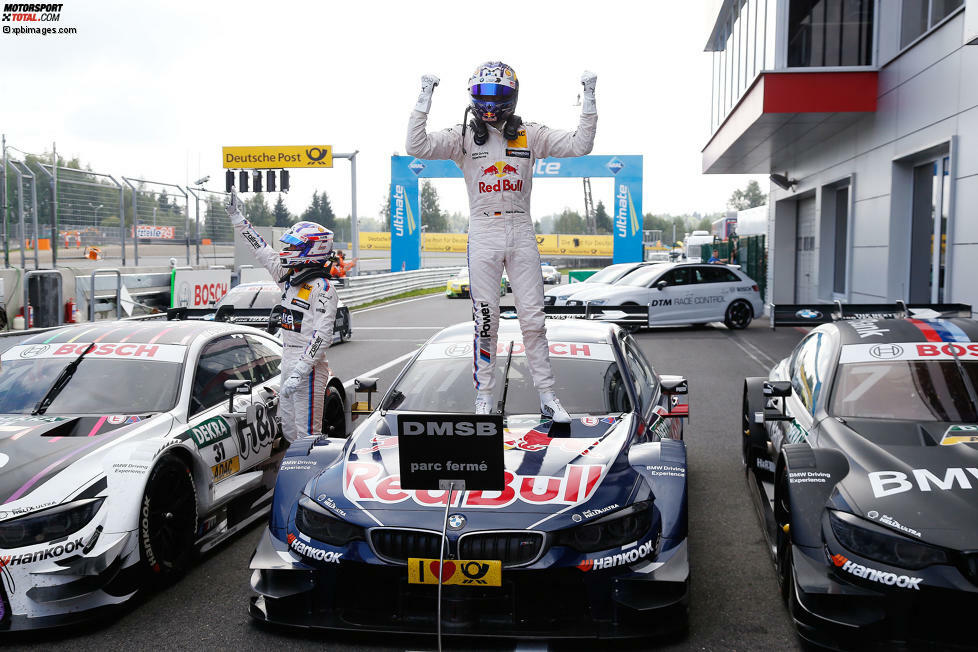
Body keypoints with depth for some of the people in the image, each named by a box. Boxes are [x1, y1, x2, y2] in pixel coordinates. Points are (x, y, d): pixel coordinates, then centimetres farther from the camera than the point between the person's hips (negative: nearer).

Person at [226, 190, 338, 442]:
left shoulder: (322, 288, -14)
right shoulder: (289, 277, 11)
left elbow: (322, 335, -21)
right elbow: (263, 251, 22)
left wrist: (299, 372, -26)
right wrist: (237, 217, 24)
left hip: (309, 364, -9)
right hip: (288, 359, 9)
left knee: (307, 432, -7)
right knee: (288, 429, 13)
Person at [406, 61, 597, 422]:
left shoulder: (530, 134, 5)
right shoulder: (463, 136, 1)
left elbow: (580, 145, 2)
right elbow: (417, 146, -11)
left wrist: (588, 101, -6)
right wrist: (424, 100, -17)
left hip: (522, 235, 1)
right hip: (483, 236, -1)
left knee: (534, 319, 3)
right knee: (485, 321, 4)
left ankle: (547, 396, 13)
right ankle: (484, 397, 16)